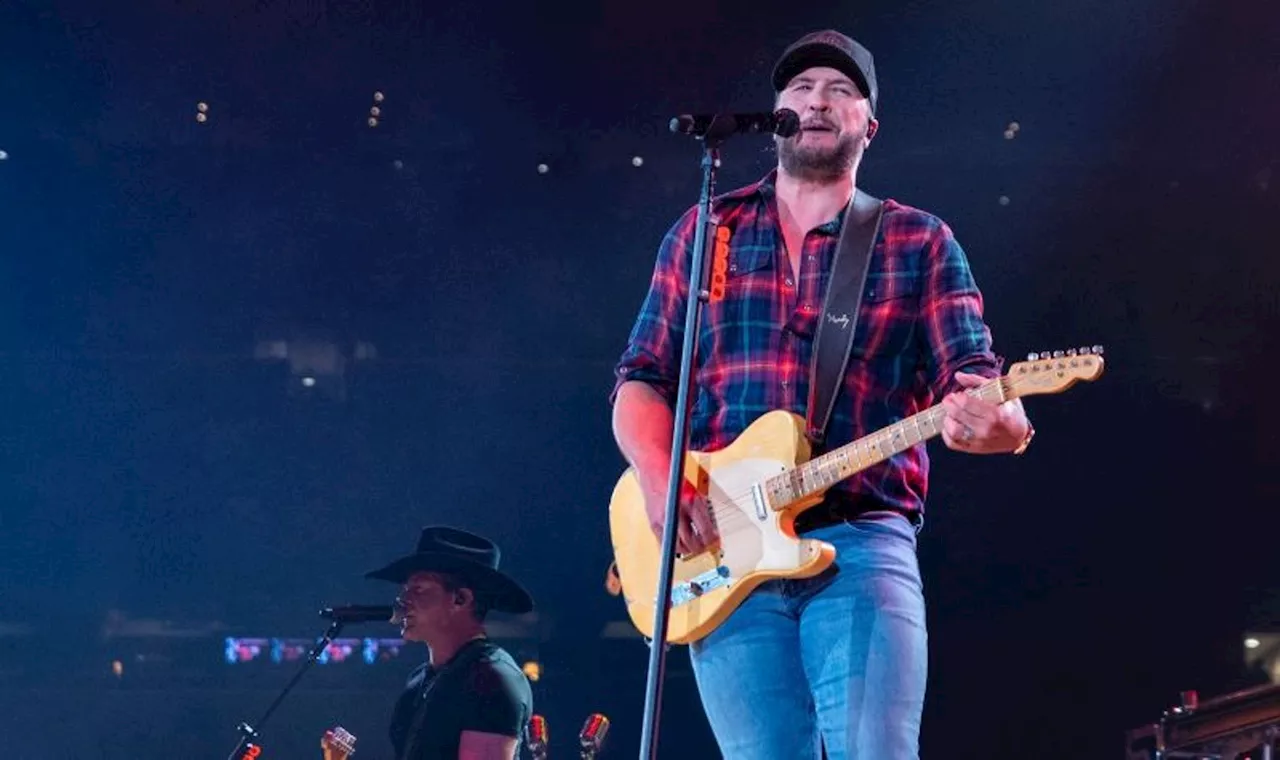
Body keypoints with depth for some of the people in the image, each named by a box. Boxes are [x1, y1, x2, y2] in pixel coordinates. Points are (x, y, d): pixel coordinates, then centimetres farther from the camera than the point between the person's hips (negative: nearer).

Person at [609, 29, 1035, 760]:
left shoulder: (921, 242, 10)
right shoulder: (704, 232, 14)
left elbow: (972, 381, 2)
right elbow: (641, 381, 13)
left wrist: (996, 420, -23)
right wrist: (662, 484, -6)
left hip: (862, 545, -1)